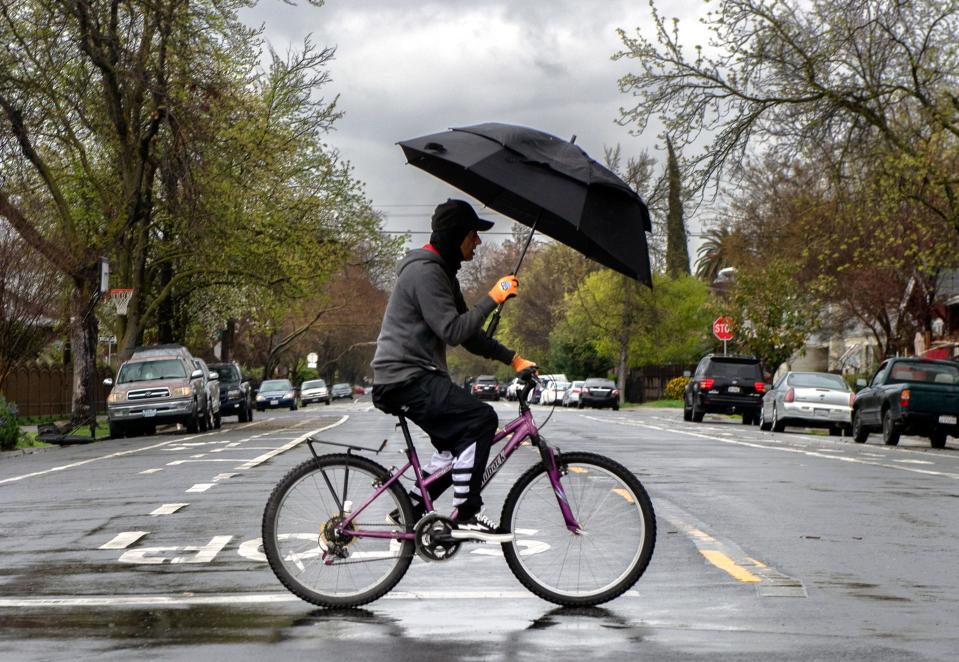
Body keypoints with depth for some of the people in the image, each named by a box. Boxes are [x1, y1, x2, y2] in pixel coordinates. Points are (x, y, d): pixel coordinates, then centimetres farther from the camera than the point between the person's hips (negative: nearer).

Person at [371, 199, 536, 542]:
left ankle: (410, 510, 22)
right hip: (404, 379, -11)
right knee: (481, 419, -21)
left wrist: (512, 358, 13)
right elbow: (453, 331, -24)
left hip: (416, 376, 11)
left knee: (459, 443, 15)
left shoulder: (442, 273, 18)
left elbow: (468, 334, 21)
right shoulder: (425, 272, -16)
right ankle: (466, 516, -17)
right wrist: (492, 298, -18)